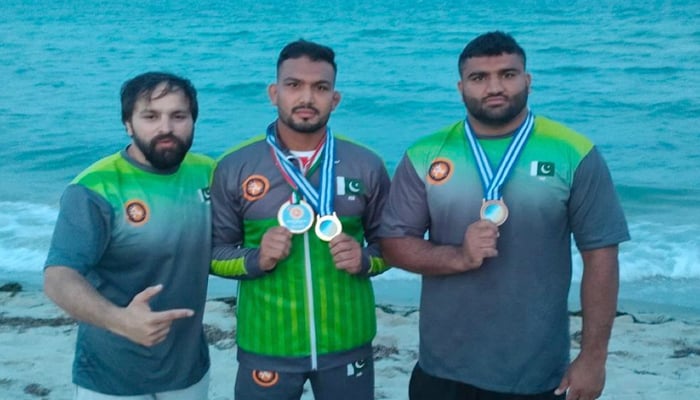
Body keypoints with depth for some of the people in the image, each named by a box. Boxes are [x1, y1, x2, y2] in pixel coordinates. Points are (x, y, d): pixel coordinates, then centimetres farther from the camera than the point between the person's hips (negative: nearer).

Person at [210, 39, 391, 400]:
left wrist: (365, 259, -13)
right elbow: (215, 252, 2)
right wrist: (255, 260, -17)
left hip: (347, 342, 1)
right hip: (266, 346, -1)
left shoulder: (367, 165, 0)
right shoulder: (234, 167, -3)